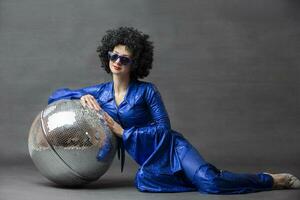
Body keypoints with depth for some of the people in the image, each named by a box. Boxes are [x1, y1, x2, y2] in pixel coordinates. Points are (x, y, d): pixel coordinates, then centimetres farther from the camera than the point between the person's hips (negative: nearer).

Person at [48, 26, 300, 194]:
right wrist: (82, 97, -12)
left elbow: (164, 129, -12)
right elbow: (55, 95, 9)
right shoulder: (100, 92, 3)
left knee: (210, 182, -31)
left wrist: (124, 132, -16)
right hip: (150, 161, 4)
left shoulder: (146, 90, -11)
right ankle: (200, 176, -13)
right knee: (144, 181, -36)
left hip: (171, 148, -4)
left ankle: (273, 179, -8)